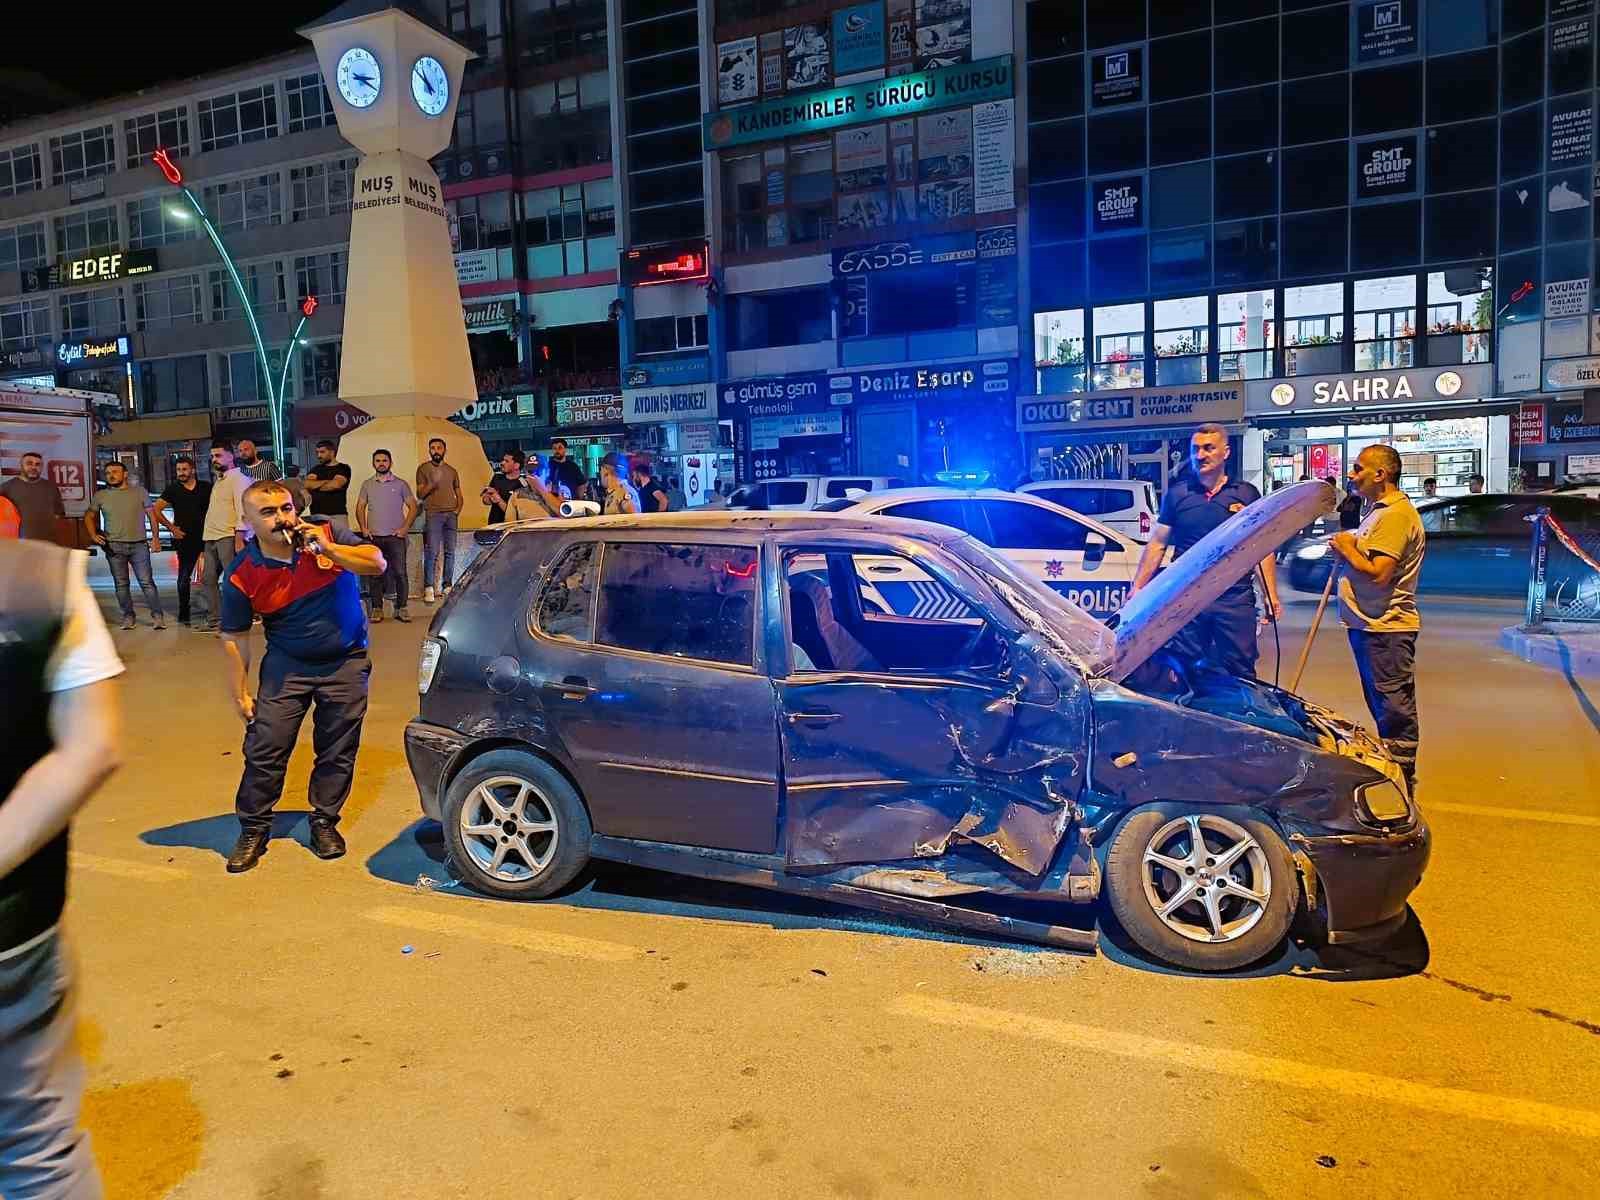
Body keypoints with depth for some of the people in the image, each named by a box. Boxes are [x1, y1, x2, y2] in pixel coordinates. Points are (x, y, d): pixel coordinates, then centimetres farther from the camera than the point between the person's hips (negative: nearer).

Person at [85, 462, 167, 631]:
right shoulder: (100, 496, 9)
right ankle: (128, 616, 11)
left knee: (147, 582, -6)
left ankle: (158, 615, -3)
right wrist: (93, 535, 3)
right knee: (121, 584, 4)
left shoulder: (139, 492, 7)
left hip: (139, 545, -1)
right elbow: (89, 517, 19)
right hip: (114, 546, 2)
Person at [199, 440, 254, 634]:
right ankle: (214, 619, 15)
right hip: (211, 538, 9)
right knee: (208, 579, 9)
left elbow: (243, 510, -13)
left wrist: (239, 537, -20)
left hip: (228, 537, -9)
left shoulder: (238, 479, -5)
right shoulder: (218, 480, 22)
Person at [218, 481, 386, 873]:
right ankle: (253, 831, 15)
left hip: (346, 663, 0)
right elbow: (234, 637, -4)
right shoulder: (242, 573, -11)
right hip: (286, 666, 0)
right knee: (264, 750, -2)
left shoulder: (326, 535, -11)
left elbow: (377, 564, -13)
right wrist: (239, 692, -4)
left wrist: (328, 549, -26)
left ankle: (324, 823, 24)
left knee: (337, 751, 8)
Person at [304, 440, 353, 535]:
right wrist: (327, 481, 0)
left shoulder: (343, 468, 7)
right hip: (317, 515, 3)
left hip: (338, 515, -3)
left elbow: (336, 485, -9)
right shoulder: (316, 469, 20)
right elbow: (307, 484, 4)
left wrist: (315, 486, 5)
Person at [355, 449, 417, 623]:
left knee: (400, 573, -5)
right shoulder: (367, 485, 11)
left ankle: (401, 608, 1)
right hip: (373, 537, 2)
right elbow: (360, 507, 14)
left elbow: (413, 506, 4)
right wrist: (363, 528, 1)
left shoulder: (401, 484, 5)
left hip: (395, 536, -2)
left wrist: (405, 527, -6)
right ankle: (377, 609, 9)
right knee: (375, 574, 3)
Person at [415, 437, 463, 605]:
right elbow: (420, 494, 1)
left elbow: (459, 496, 21)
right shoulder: (423, 468, 7)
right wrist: (432, 483, -15)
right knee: (431, 552, -11)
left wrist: (457, 510, 4)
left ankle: (447, 586, 8)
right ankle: (428, 588, -11)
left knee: (450, 552, 3)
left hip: (451, 515, 4)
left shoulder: (451, 471, 18)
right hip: (433, 514, -4)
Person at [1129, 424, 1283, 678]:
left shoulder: (1247, 494, 5)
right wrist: (1138, 588, 0)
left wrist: (1272, 595, -1)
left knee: (1239, 672, 4)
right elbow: (1157, 544, 8)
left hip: (1235, 599, -1)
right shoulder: (1176, 493, 6)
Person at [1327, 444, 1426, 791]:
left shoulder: (1396, 514, -18)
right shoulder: (1378, 509, 16)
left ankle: (1401, 777, 5)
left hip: (1387, 628, -11)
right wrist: (1347, 546, 6)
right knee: (1381, 706, 19)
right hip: (1366, 623, 11)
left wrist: (1347, 548, -10)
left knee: (1395, 708, -3)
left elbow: (1378, 573, -25)